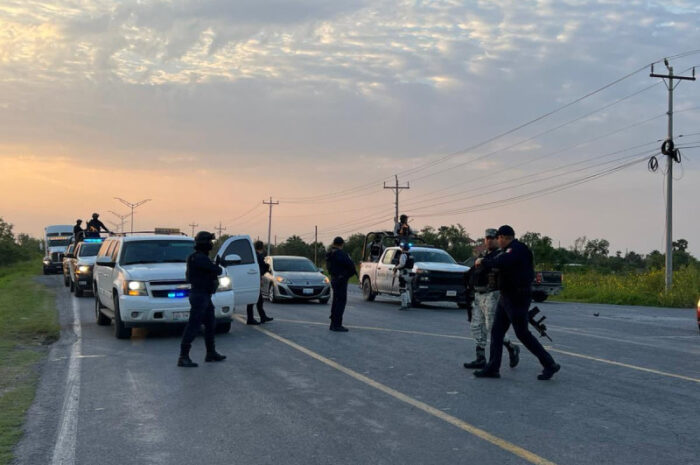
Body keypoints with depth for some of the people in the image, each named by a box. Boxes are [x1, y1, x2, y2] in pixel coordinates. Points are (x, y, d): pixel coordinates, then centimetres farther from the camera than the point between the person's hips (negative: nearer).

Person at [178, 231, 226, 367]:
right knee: (193, 326, -9)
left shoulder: (201, 257, 14)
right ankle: (183, 358, -8)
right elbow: (216, 270, -21)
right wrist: (220, 268, 1)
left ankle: (211, 353, 28)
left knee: (210, 325, 18)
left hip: (205, 296, 11)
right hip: (200, 296, -11)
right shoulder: (199, 258, -19)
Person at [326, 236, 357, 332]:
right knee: (341, 301, -8)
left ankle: (334, 324, 25)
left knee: (336, 301, 18)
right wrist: (354, 271, 2)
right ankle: (337, 325, -11)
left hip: (334, 279, 10)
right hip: (341, 280, -10)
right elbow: (349, 264, -20)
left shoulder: (330, 254, 12)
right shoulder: (340, 253, -17)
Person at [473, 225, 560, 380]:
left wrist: (483, 262, -20)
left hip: (517, 298, -10)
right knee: (497, 332, 7)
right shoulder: (513, 250, 16)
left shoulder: (517, 249, -16)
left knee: (522, 334, -6)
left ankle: (550, 365, 4)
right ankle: (492, 368, 9)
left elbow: (501, 261, -33)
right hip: (507, 297, 10)